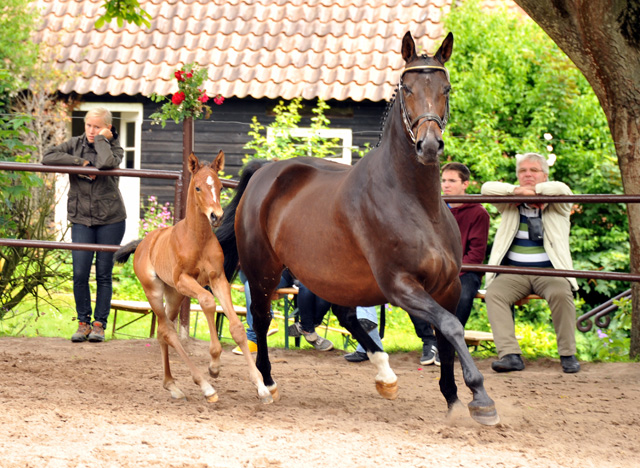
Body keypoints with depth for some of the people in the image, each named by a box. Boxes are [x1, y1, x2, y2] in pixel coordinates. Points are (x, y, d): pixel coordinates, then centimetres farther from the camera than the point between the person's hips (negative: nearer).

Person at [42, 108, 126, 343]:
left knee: (104, 275, 1)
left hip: (110, 220, -1)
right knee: (80, 274, -6)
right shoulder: (75, 144, 6)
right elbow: (48, 158, -9)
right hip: (81, 219, 1)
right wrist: (80, 162, -14)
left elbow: (106, 163, -25)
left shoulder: (114, 148, 0)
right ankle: (83, 322, 7)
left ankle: (99, 324, 10)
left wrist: (101, 139, -11)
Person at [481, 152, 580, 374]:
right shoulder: (510, 204, 17)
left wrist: (533, 190, -4)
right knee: (493, 294, -28)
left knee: (561, 293, -33)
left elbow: (562, 189, -14)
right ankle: (510, 355, -35)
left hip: (549, 271, -2)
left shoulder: (556, 205, 10)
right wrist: (517, 191, -9)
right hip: (514, 272, 2)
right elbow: (487, 188, 0)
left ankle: (568, 355, -20)